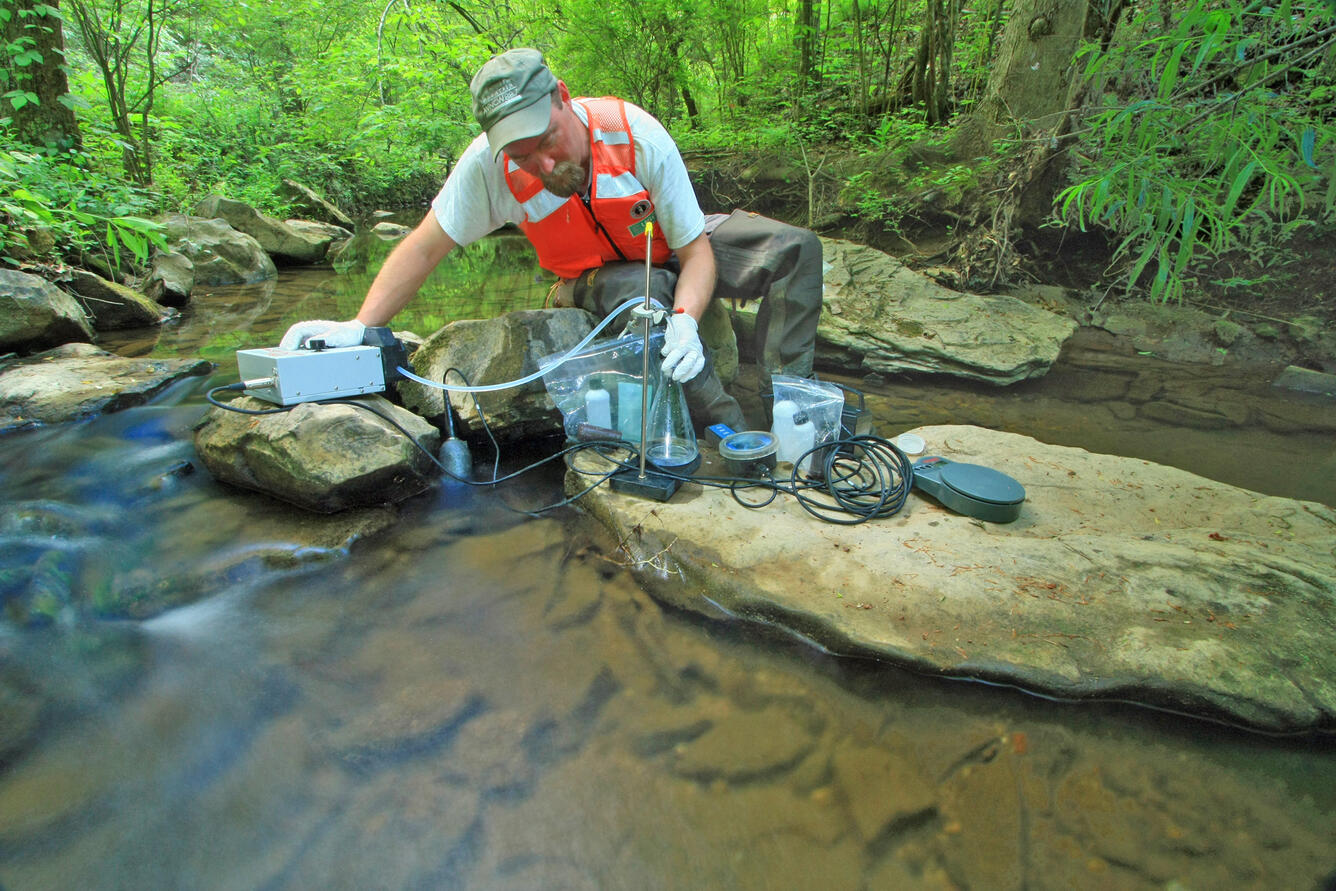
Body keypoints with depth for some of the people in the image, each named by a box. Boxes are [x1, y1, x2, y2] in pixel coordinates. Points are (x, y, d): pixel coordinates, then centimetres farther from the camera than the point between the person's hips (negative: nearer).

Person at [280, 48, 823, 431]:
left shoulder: (637, 136, -31)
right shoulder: (490, 163, -28)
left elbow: (696, 250, -26)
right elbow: (424, 247, -21)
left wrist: (685, 321, -45)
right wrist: (359, 326, -31)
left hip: (672, 249, 1)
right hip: (596, 277, -1)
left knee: (795, 248, -19)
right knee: (640, 291, -39)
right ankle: (730, 431, -29)